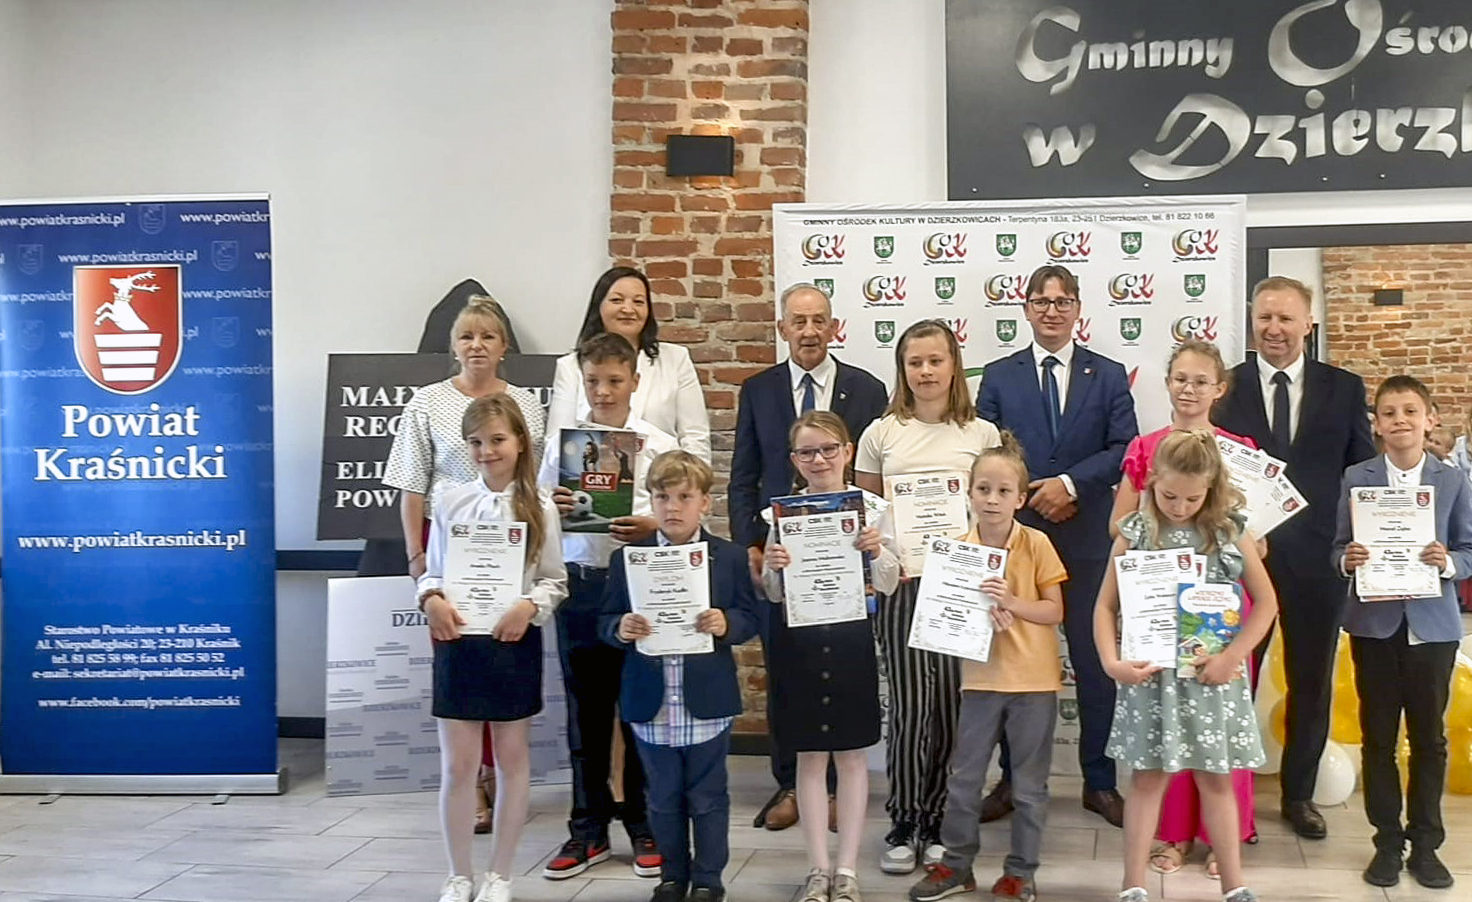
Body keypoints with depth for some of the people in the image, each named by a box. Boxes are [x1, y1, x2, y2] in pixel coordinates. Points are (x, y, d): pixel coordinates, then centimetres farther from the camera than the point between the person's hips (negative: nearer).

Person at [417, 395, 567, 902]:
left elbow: (555, 580, 0)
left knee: (512, 759, 11)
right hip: (457, 640, 0)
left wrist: (530, 605, -18)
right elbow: (433, 572, 4)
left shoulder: (539, 508, -3)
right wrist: (431, 599, -16)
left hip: (515, 642, 0)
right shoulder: (450, 503, -1)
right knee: (457, 764, 5)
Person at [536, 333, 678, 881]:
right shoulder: (561, 444, 6)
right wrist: (552, 510, -13)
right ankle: (588, 830, 22)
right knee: (585, 708, 9)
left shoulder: (659, 446, 2)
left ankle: (645, 826, 22)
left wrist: (651, 526, -18)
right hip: (579, 582, 2)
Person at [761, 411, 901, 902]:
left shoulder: (873, 508, -2)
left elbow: (888, 585, 0)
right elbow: (773, 593, 3)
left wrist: (878, 553, -18)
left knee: (851, 752, 8)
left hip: (851, 637, -1)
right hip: (799, 640, 1)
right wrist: (772, 568, -18)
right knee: (809, 755, 8)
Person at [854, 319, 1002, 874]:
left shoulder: (981, 434, 7)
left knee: (951, 705, 3)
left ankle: (936, 822, 18)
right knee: (909, 705, -3)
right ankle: (902, 825, 11)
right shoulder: (881, 434, 7)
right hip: (899, 581, 0)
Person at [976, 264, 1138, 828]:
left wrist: (1070, 483, -14)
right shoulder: (998, 376, 7)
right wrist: (1032, 498, -8)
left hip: (1087, 538, 0)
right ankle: (1012, 778, 18)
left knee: (1095, 660, 4)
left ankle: (1099, 781, 16)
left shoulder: (1108, 375, 7)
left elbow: (1125, 449, -2)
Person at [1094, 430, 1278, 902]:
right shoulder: (1135, 534, -3)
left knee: (1215, 777, 10)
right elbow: (1105, 605, 0)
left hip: (1213, 672, 1)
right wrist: (1112, 662, -13)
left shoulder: (1230, 531, -1)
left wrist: (1231, 656, -9)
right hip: (1151, 672, -1)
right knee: (1148, 776, 5)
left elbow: (1266, 602, 1)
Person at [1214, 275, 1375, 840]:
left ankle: (1299, 794, 30)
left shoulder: (1344, 388, 4)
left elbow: (1364, 470, 6)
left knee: (1312, 681, 13)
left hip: (1317, 556, 2)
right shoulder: (1225, 387, 0)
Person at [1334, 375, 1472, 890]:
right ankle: (1387, 841, 20)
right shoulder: (1356, 478, 0)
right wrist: (1347, 559, -20)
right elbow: (1338, 547, 1)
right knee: (1378, 736, 8)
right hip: (1374, 624, 0)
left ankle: (1425, 843, 21)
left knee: (1429, 736, 8)